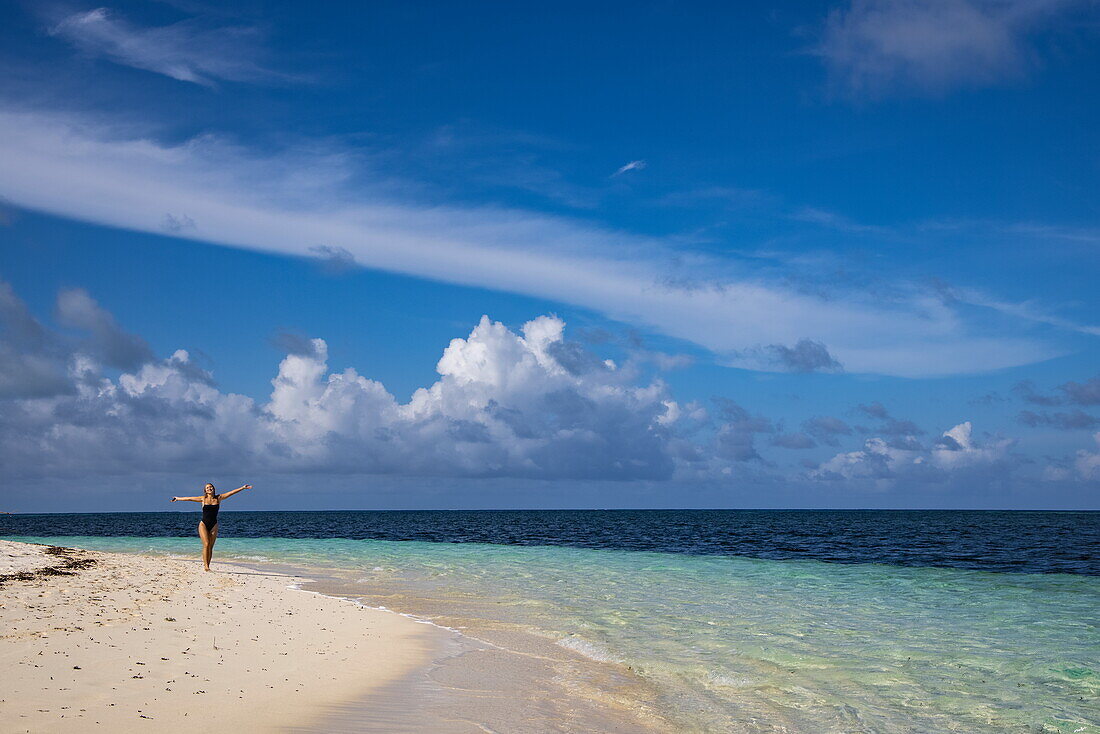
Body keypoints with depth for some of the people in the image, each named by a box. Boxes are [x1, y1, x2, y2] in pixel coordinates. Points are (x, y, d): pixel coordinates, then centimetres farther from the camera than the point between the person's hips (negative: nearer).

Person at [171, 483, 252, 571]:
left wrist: (243, 488, 3)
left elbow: (231, 493, 4)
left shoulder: (218, 498, 4)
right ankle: (205, 566, -15)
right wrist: (178, 499, 19)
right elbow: (189, 499, 11)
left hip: (214, 525, 2)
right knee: (206, 544, -14)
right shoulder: (203, 499, 2)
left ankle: (207, 566, 7)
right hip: (204, 524, -2)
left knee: (210, 547, 2)